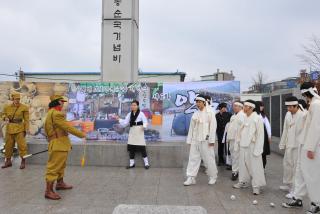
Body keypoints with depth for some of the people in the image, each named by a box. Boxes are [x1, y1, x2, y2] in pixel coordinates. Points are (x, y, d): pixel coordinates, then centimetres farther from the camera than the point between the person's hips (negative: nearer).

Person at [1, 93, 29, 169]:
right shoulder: (7, 107, 4)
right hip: (9, 129, 4)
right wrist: (5, 118, -7)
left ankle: (23, 162, 4)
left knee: (21, 145, -6)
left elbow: (26, 119, -6)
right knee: (8, 145, 13)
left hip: (19, 129, -4)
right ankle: (8, 161, 28)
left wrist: (26, 129, -11)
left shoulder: (24, 107, -6)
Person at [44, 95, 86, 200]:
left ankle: (60, 183, 38)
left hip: (60, 144, 11)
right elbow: (67, 127, -19)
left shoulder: (51, 113, 15)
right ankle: (49, 191, 1)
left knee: (61, 165, 23)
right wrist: (81, 134, -10)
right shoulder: (55, 114, -18)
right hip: (58, 145, -11)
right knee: (54, 167, -5)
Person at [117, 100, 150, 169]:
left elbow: (145, 122, -9)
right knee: (131, 148, 5)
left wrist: (144, 126, -29)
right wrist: (119, 119, -5)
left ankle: (146, 163, 5)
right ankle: (132, 163, 18)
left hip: (139, 131, -5)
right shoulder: (129, 114, 9)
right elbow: (125, 123, 6)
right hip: (132, 131, 5)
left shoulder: (141, 113, -5)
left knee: (142, 147, -6)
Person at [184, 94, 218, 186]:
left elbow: (213, 126, -8)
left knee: (209, 159, 5)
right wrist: (189, 140, 9)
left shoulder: (210, 113, -2)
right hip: (195, 140, 5)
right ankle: (191, 178, 9)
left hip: (206, 140, -4)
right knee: (193, 159, 3)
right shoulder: (195, 114, 11)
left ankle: (213, 177, 23)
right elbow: (191, 128, 11)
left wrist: (211, 140, -13)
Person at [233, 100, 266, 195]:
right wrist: (240, 142, 9)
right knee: (243, 164, 15)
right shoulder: (245, 118, 9)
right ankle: (243, 182, 31)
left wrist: (257, 149, -15)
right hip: (243, 145, 7)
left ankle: (256, 186, 14)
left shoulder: (257, 118, -10)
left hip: (252, 146, -7)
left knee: (255, 166, 0)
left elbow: (260, 134, -12)